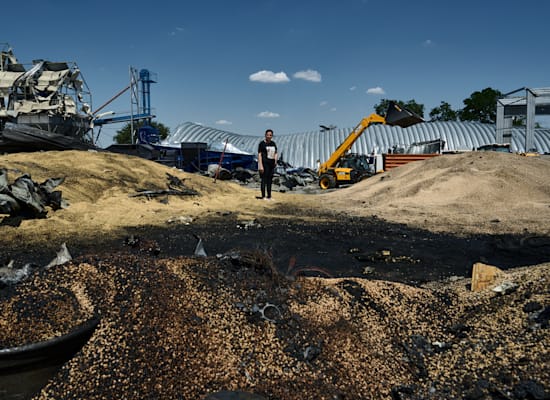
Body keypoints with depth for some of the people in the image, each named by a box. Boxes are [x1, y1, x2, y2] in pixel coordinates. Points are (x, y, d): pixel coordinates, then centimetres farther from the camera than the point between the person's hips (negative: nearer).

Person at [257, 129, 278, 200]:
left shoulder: (273, 143, 14)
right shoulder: (262, 143, -5)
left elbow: (275, 153, 19)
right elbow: (259, 155, -9)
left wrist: (275, 161, 2)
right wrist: (261, 165, -17)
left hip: (271, 163, 7)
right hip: (264, 163, -7)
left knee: (270, 180, 9)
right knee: (264, 180, -6)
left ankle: (269, 196, 16)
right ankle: (263, 196, -1)